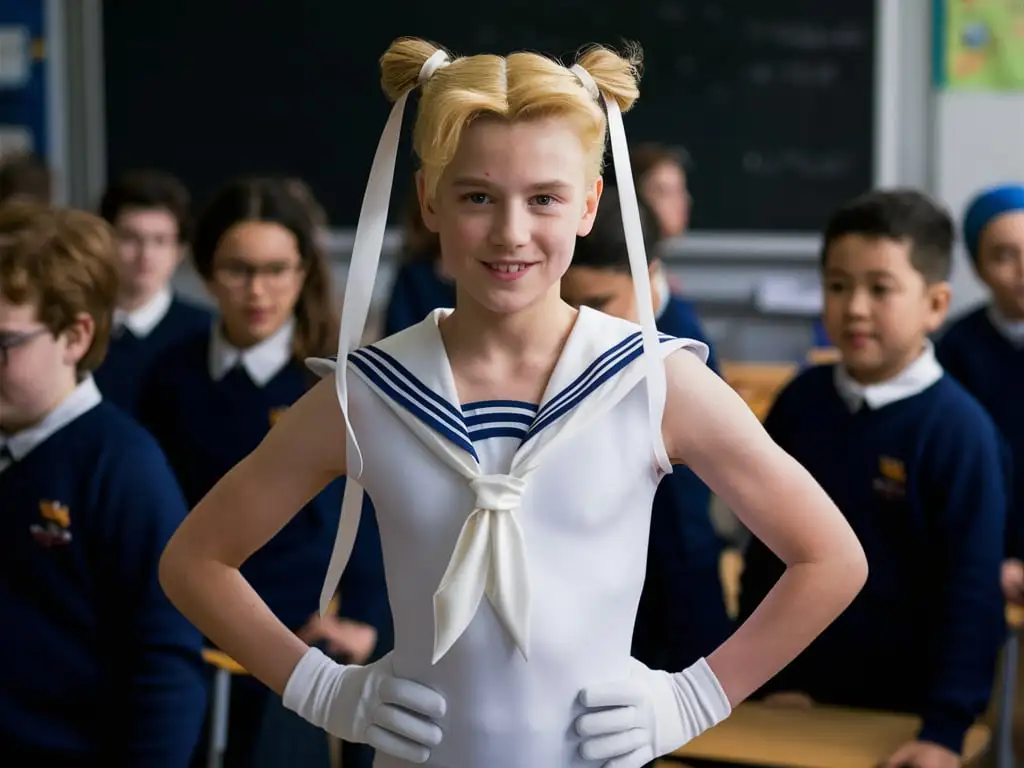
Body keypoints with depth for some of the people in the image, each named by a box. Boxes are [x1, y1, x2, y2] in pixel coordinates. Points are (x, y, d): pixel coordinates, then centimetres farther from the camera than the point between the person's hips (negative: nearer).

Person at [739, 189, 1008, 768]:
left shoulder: (957, 428, -15)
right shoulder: (801, 402, -2)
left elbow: (973, 590, -15)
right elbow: (767, 550, 5)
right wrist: (771, 677, 2)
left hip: (906, 711, -4)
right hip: (801, 696, 4)